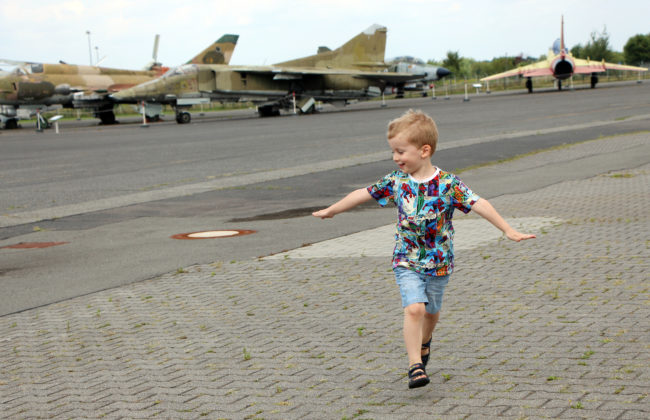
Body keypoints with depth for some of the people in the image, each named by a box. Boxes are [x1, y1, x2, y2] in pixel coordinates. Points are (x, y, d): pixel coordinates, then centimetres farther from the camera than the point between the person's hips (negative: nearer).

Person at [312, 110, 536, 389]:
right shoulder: (396, 181, -5)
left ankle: (424, 342, 49)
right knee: (414, 308, -18)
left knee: (431, 311, 17)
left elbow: (479, 204, -18)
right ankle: (415, 366, -15)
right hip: (407, 261, 0)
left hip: (438, 261, 0)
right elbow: (362, 194, 6)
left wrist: (508, 231, -23)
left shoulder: (448, 184, -14)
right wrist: (331, 211, 16)